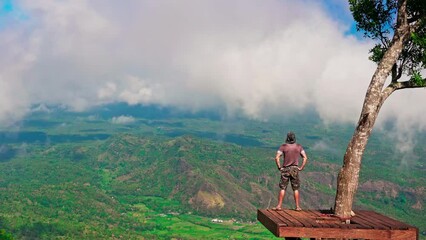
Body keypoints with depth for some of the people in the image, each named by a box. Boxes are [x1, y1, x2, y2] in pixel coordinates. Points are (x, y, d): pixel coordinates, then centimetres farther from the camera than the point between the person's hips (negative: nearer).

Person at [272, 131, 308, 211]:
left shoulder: (283, 146, -6)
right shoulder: (299, 146, 1)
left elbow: (277, 158, -15)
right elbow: (305, 158, -2)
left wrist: (279, 167, -5)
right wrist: (301, 168, 3)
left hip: (285, 169, -1)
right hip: (295, 169, 2)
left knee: (282, 188, 4)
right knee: (296, 189, 8)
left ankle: (279, 206, 2)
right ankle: (297, 206, 9)